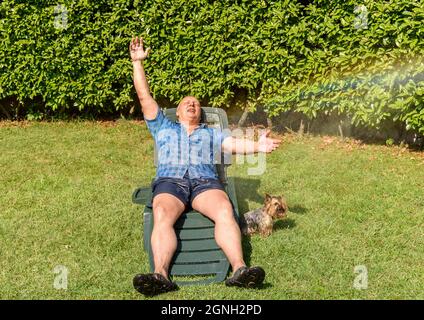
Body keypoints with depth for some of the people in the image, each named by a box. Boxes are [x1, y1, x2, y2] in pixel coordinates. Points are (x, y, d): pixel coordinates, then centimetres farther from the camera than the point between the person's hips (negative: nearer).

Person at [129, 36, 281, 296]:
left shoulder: (211, 133, 31)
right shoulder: (164, 128, 32)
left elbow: (234, 144, 12)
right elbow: (145, 96, 25)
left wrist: (257, 146, -10)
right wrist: (137, 62, 19)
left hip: (205, 181, 0)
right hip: (170, 181, 0)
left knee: (225, 212, -32)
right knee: (162, 216, -33)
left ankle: (239, 270, -45)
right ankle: (160, 275, -49)